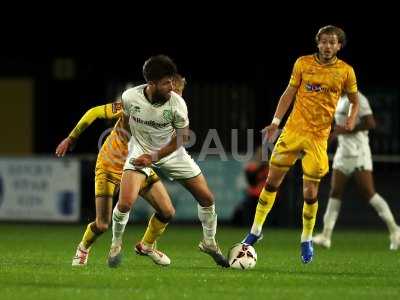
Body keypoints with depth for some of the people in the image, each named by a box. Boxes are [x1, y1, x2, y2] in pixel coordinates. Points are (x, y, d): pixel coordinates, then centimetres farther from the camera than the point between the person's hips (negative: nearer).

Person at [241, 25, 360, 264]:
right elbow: (289, 94, 8)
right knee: (272, 181, 4)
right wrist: (276, 122, 1)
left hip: (318, 136, -1)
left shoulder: (345, 71, -1)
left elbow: (355, 100, 11)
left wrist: (352, 118, -9)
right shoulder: (303, 63, 1)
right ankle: (256, 230, 19)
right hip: (293, 130, 1)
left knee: (310, 192, -2)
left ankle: (307, 240, 18)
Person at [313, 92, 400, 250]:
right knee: (335, 193, 4)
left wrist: (345, 130, -19)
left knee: (368, 193, -8)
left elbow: (370, 123, -20)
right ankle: (326, 235, 2)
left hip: (358, 152, -9)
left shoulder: (357, 99, -13)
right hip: (343, 152, 9)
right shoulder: (340, 99, 15)